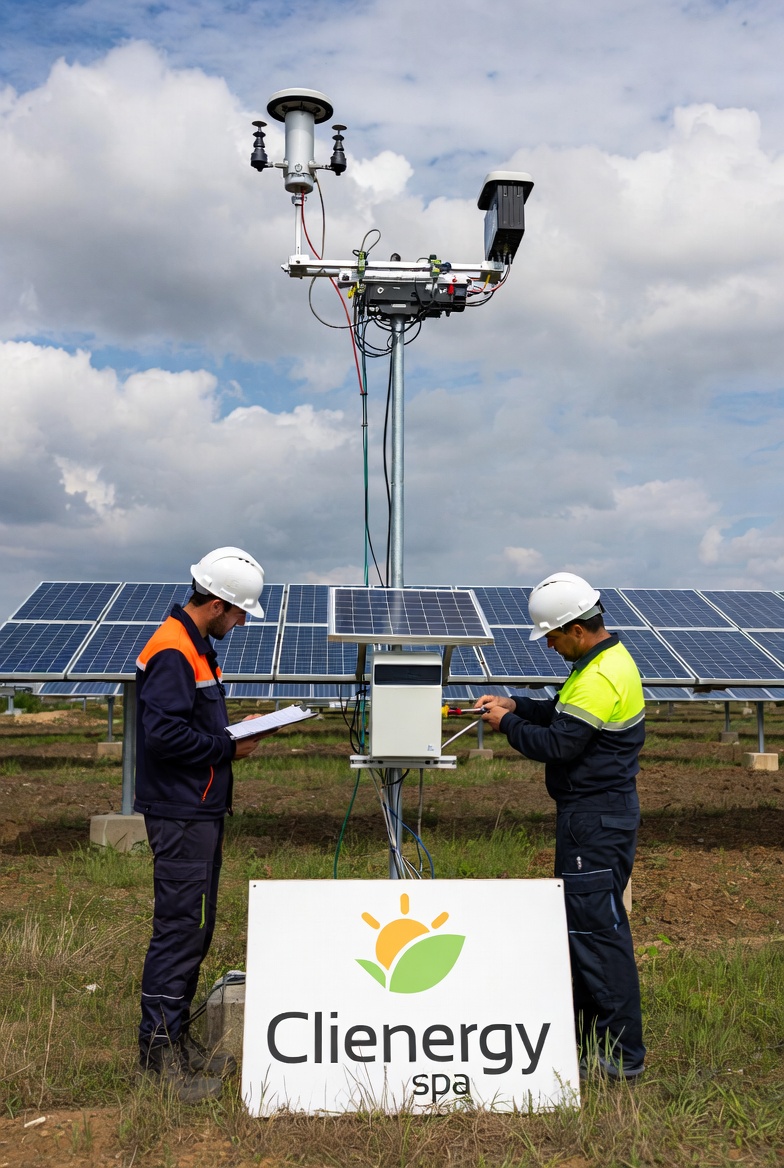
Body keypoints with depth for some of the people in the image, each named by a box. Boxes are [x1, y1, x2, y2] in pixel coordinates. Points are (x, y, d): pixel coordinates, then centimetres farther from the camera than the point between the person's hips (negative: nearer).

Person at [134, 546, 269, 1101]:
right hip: (180, 815, -11)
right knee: (180, 928, -5)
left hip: (202, 811, 11)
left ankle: (177, 1036, 26)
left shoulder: (197, 648, 15)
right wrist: (229, 747, -15)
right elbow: (164, 734, -25)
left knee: (195, 927, 15)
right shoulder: (172, 651, -18)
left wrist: (233, 727, 8)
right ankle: (159, 1048, 6)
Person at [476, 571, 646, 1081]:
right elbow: (566, 714, 21)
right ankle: (590, 1032, 31)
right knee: (586, 923, 18)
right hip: (600, 810, 11)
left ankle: (621, 1054, 5)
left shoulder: (600, 679, -22)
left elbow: (557, 744, -22)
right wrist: (517, 706, 10)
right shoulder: (611, 658, 12)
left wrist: (507, 725, -8)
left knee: (596, 929, -5)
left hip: (596, 818, -11)